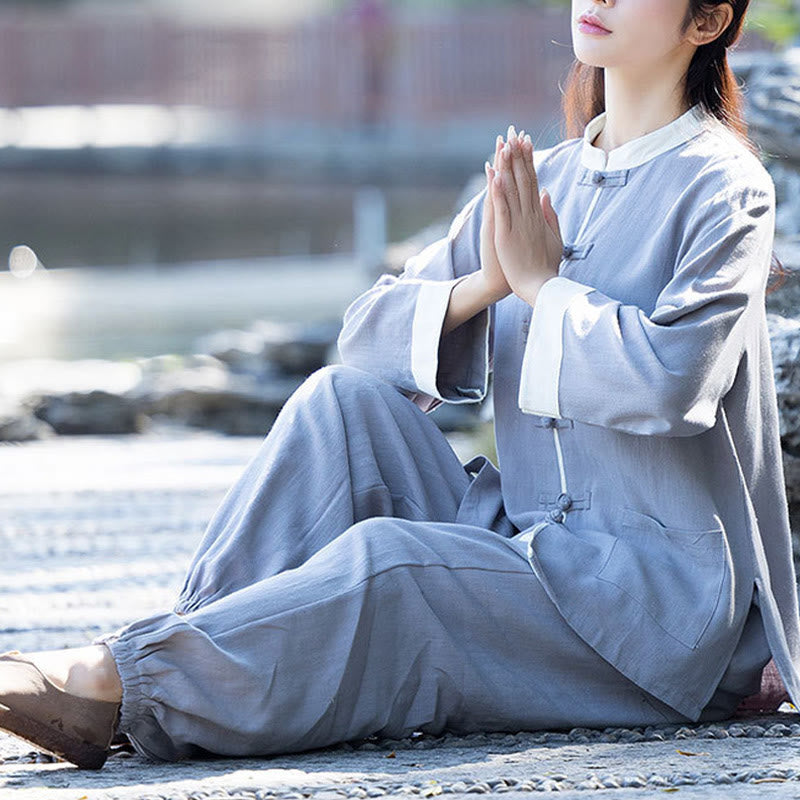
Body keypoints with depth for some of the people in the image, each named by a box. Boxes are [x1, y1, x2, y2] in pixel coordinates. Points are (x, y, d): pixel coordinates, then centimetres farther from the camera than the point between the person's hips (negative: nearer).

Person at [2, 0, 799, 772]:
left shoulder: (722, 187, -7)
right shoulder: (540, 179, 13)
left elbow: (671, 375, -25)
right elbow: (368, 333, 7)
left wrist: (543, 283, -13)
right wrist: (484, 284, -11)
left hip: (663, 602, -7)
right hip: (527, 543, 7)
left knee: (386, 563, -30)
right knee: (344, 400, -11)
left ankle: (120, 686, -32)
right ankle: (174, 646, -21)